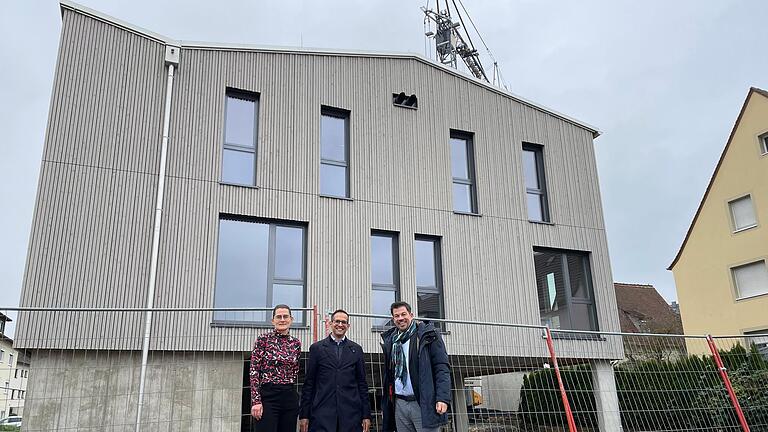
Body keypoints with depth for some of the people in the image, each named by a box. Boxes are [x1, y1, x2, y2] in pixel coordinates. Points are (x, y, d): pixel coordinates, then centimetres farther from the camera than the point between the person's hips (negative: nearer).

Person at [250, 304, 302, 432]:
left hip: (290, 397, 5)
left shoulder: (296, 343, 10)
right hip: (268, 396, -5)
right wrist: (256, 401, -12)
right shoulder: (263, 339, -2)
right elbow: (254, 371, -6)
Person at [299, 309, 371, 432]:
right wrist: (304, 415, 0)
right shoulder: (316, 348, 6)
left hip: (351, 412, 2)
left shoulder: (356, 349, 11)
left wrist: (366, 415, 5)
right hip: (322, 412, -1)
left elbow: (362, 383, 10)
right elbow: (309, 383, 5)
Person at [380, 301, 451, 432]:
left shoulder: (428, 335, -1)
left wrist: (443, 398, -18)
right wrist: (385, 404, 13)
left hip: (424, 403, -5)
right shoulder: (390, 340, 14)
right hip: (399, 404, 5)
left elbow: (442, 368, -7)